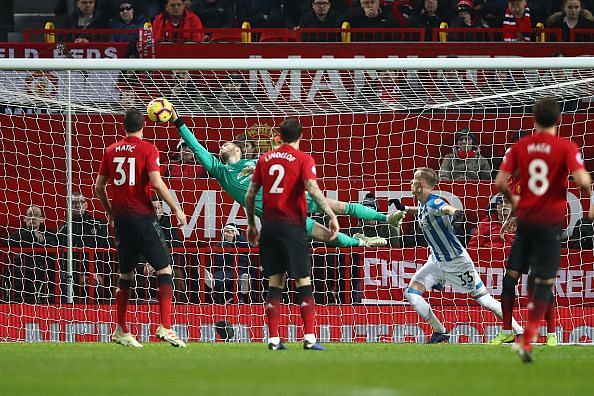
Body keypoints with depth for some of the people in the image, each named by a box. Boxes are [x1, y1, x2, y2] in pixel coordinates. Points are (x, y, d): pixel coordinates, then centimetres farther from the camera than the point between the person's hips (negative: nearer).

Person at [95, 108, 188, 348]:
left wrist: (110, 212, 27)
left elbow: (99, 187, 13)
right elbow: (157, 183, -16)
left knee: (125, 274, 15)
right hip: (143, 217, -5)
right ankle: (165, 327, -14)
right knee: (164, 269, -2)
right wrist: (176, 209, -8)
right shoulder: (147, 149, -5)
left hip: (121, 218, 5)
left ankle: (121, 330, 15)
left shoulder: (111, 151, 10)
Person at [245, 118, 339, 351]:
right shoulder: (303, 159, -3)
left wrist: (251, 224, 23)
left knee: (275, 283, 8)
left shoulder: (265, 159, 11)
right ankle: (309, 338, -9)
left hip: (269, 225, 4)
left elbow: (250, 194, 12)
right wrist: (332, 216, -15)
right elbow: (313, 190, -17)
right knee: (303, 283, -1)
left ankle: (273, 339, 2)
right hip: (292, 226, -4)